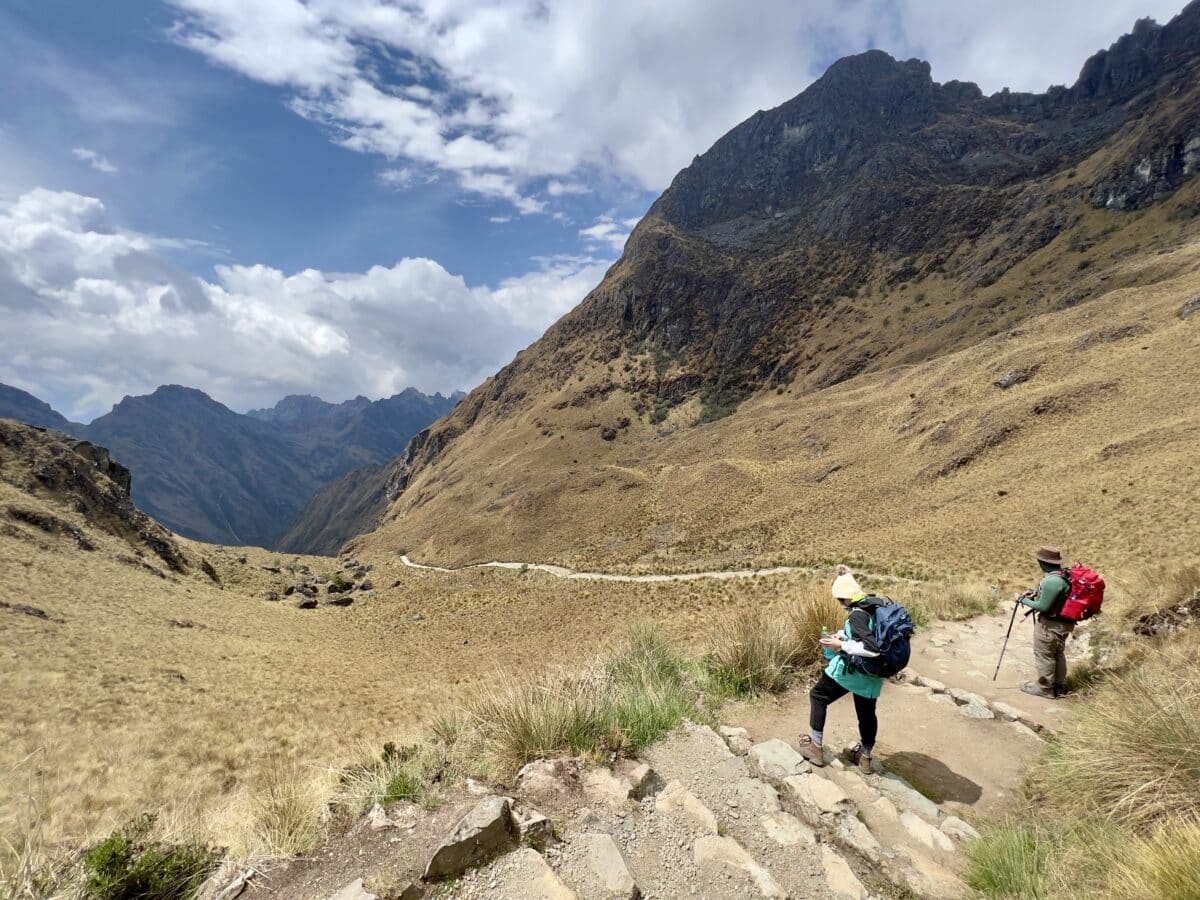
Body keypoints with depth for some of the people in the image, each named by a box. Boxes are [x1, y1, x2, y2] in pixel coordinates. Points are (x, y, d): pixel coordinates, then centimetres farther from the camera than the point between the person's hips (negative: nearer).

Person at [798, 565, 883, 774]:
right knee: (867, 712, 23)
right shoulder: (873, 607, 2)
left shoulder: (857, 616, -24)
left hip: (852, 670, -8)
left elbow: (872, 648, -32)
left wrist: (841, 645, -24)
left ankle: (816, 747, 16)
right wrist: (843, 635, 9)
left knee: (818, 695, 12)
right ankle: (865, 757, 40)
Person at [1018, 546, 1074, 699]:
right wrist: (1036, 594, 5)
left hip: (1049, 625, -10)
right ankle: (1059, 686, 36)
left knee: (1044, 656, 6)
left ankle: (1045, 688, 17)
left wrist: (1024, 600, -11)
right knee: (1058, 654, 22)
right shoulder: (1064, 574, 0)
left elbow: (1043, 606, -24)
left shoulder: (1052, 581, -30)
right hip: (1063, 623, 10)